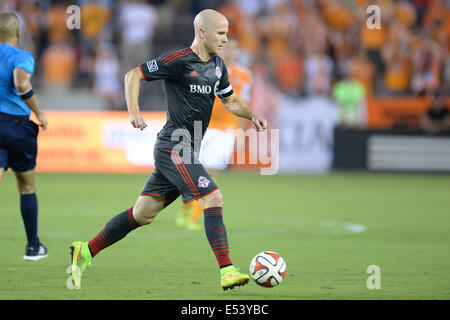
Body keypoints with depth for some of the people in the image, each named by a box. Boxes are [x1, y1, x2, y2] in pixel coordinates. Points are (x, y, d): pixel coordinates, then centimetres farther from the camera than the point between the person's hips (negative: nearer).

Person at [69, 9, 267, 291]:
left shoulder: (217, 66, 12)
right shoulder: (178, 61, -12)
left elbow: (230, 100, 24)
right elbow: (133, 75, -6)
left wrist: (252, 115, 5)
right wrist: (134, 112, -19)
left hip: (187, 152, 9)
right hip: (174, 148, -9)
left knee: (144, 214, 11)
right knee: (213, 197, -19)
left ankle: (85, 252, 20)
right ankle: (227, 271, -21)